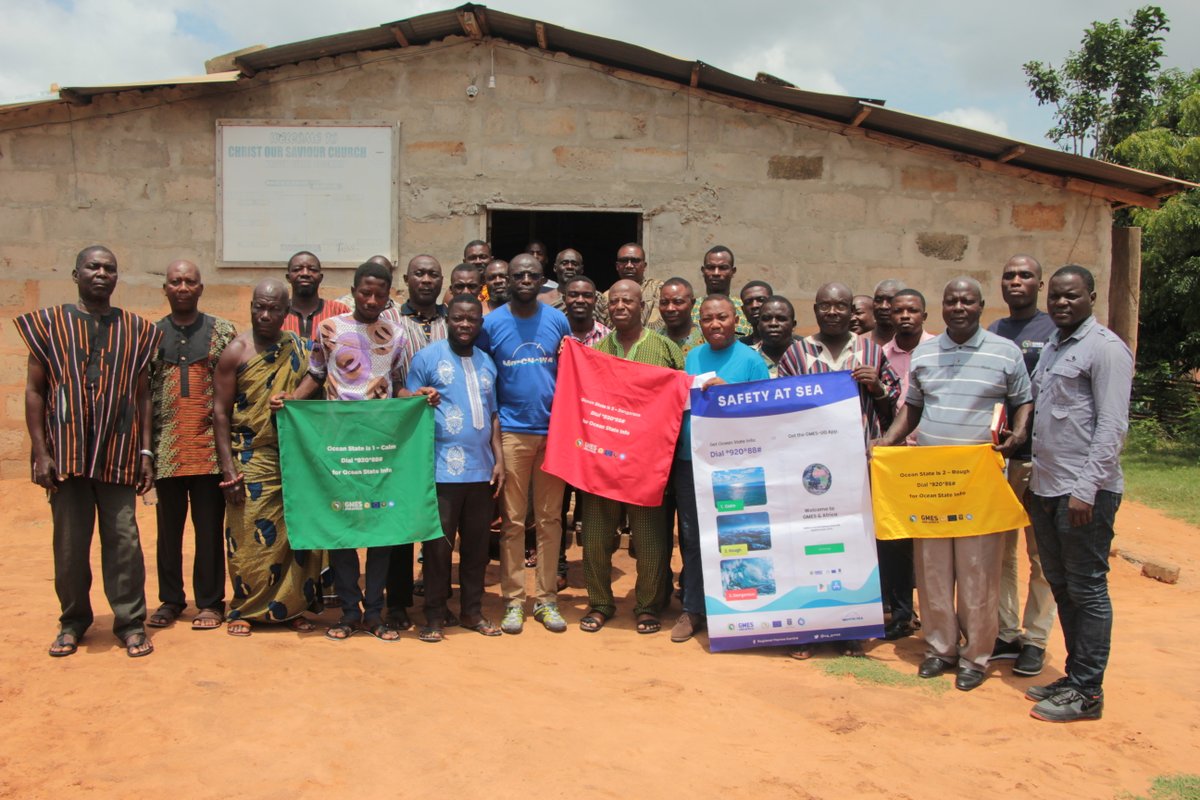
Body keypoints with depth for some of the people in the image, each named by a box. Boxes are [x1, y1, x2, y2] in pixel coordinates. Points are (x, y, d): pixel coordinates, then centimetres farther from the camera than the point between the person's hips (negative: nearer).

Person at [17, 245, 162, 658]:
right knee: (69, 542, 7)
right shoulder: (50, 323, 5)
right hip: (66, 453, 0)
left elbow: (143, 395, 9)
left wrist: (146, 451, 3)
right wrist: (40, 452, -5)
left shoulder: (135, 330, 9)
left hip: (119, 454, 0)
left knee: (123, 539, 1)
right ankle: (73, 621, 22)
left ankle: (131, 623, 10)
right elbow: (34, 390, 3)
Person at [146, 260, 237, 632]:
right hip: (167, 450, 2)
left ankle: (209, 602, 13)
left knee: (210, 528, 3)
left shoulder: (223, 331, 6)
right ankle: (170, 600, 21)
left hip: (209, 447, -2)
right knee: (169, 528, 9)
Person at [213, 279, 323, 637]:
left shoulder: (299, 348, 7)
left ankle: (291, 607, 18)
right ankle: (243, 610, 16)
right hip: (251, 462, -3)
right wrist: (228, 469, -10)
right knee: (249, 539, 0)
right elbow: (220, 412, -4)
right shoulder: (236, 351, -3)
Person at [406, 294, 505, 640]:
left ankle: (472, 610, 23)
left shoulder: (487, 362, 15)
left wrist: (499, 459, 11)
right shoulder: (428, 357, -1)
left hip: (481, 470, 5)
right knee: (439, 545, 2)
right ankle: (435, 615, 14)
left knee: (477, 544, 11)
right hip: (443, 470, -5)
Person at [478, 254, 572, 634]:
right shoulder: (492, 324, 1)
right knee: (513, 520, 3)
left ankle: (546, 599, 17)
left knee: (550, 518, 7)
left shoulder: (558, 320, 5)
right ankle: (513, 600, 13)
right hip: (511, 431, -1)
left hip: (553, 430, 2)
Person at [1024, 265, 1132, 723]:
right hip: (1046, 489, 8)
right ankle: (1075, 676, 26)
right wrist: (1035, 478, 15)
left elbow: (1112, 425, -15)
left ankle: (1086, 692, 9)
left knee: (1087, 590, 0)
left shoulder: (1105, 348, -9)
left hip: (1084, 492, -8)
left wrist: (1086, 489, -20)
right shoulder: (1051, 349, 16)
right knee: (1061, 586, 14)